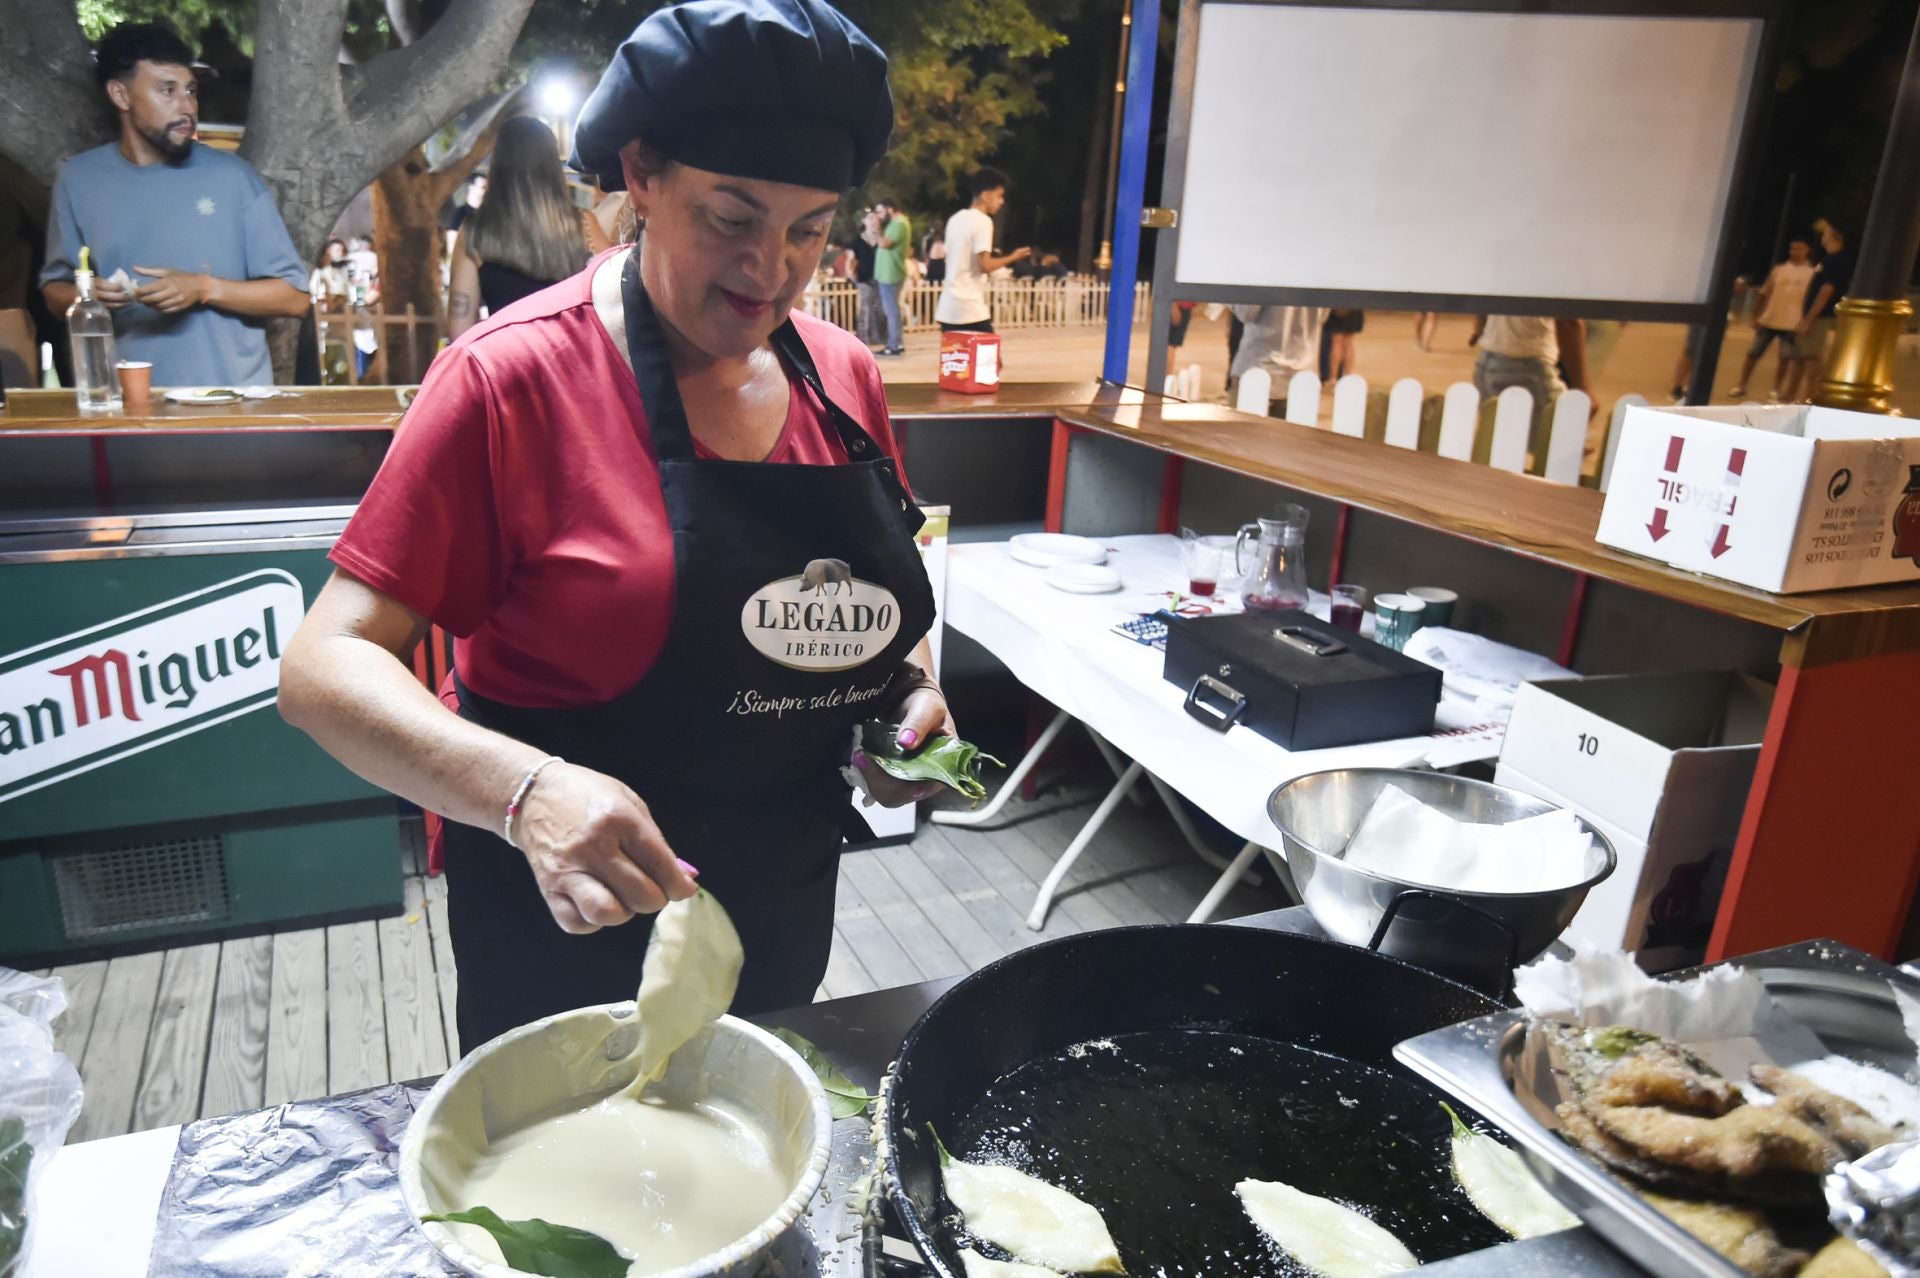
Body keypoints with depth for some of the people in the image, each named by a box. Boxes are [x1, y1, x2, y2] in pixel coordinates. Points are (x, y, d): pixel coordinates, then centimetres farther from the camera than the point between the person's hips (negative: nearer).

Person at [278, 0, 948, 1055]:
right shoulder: (514, 376, -18)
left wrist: (911, 689, -9)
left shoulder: (844, 377, -3)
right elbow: (325, 668, -19)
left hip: (786, 912, 5)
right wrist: (526, 790, -36)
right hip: (568, 928, -4)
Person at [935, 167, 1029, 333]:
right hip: (970, 309, -8)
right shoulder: (982, 221, -10)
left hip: (948, 307, 8)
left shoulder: (955, 219, 15)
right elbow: (985, 266, -15)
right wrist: (1013, 257, -2)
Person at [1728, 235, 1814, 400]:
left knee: (1784, 358, 2)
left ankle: (1777, 390, 13)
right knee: (1753, 353, 4)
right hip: (1768, 320, 2)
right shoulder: (1779, 269, 5)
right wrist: (1755, 316, 5)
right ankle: (1741, 385, 13)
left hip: (1792, 324, -2)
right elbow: (1764, 294, 9)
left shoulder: (1812, 273, 0)